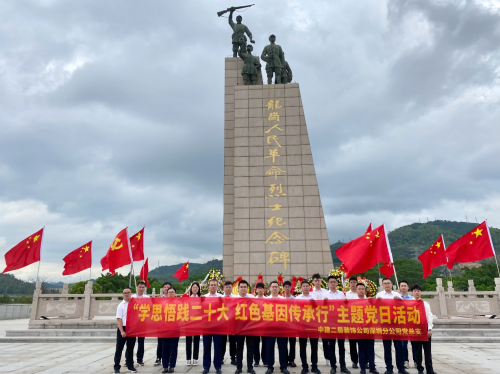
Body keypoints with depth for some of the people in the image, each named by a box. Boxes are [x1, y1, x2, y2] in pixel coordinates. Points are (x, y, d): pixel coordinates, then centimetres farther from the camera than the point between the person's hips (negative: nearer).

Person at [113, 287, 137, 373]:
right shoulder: (121, 305, -4)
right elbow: (119, 319, -7)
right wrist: (122, 331, -14)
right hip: (123, 328, -2)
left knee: (130, 348, 12)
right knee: (119, 348, 4)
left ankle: (130, 365, 24)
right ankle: (117, 367, 14)